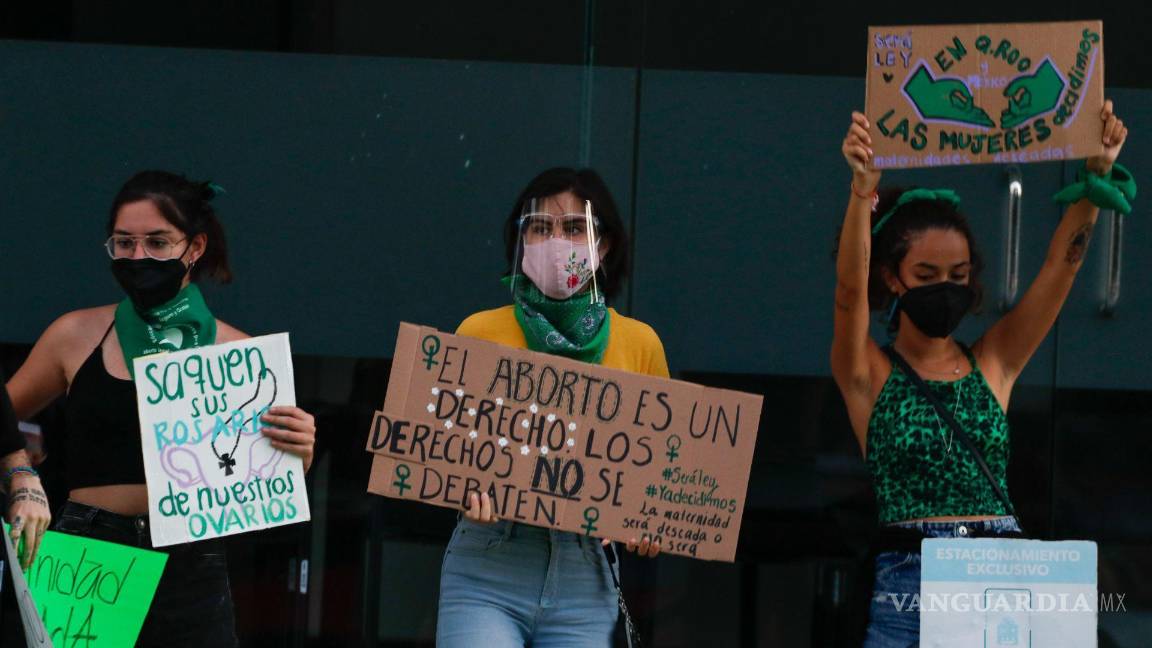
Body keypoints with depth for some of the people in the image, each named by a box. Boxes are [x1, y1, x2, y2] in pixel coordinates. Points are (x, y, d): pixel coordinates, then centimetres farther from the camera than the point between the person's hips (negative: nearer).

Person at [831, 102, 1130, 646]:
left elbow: (1060, 265, 5)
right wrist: (863, 189, -28)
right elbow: (850, 289, -13)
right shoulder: (870, 373, 5)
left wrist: (1098, 173, -8)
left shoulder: (994, 363, 13)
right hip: (909, 580, -2)